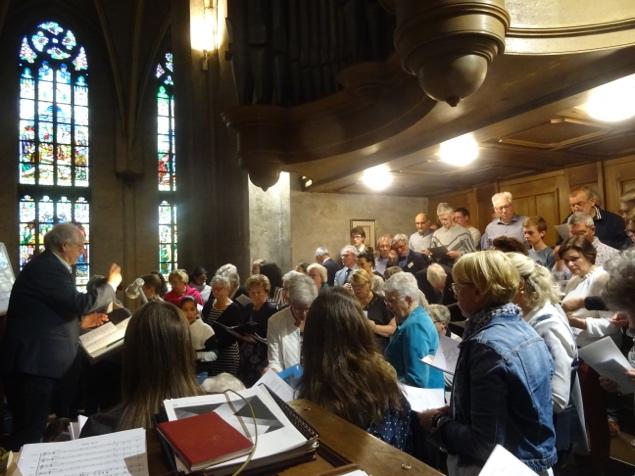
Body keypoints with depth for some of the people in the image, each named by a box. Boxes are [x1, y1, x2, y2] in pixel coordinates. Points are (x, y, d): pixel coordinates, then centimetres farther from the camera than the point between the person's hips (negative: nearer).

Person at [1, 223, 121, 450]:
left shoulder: (49, 265, 16)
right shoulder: (47, 267, -17)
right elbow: (79, 302, -26)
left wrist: (81, 322, 15)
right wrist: (111, 283, -13)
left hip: (38, 361, 11)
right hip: (33, 363, -11)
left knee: (33, 428, 17)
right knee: (29, 431, -3)